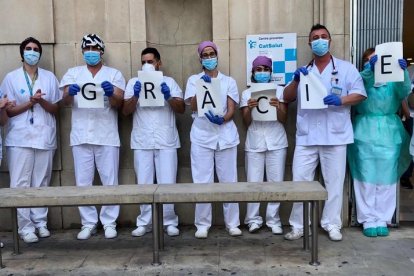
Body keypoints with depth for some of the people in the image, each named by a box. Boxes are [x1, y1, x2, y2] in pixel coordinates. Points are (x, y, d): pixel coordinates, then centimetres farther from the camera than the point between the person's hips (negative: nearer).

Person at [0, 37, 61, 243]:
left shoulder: (49, 77, 10)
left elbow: (56, 109, 9)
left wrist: (42, 101, -10)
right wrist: (30, 102, -12)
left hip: (45, 137, 2)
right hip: (20, 138, -1)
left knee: (41, 183, 5)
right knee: (20, 184, -3)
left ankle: (40, 222, 14)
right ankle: (25, 227, 3)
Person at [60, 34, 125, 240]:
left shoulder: (114, 74, 9)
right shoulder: (73, 73, 13)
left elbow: (118, 104, -1)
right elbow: (65, 101, 2)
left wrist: (111, 94, -24)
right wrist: (69, 92, -21)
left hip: (107, 136, -1)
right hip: (81, 136, 2)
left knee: (110, 182, 2)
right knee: (83, 183, 4)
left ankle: (109, 222, 12)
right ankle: (88, 223, 15)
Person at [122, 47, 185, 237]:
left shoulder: (169, 81, 11)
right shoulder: (133, 82, 11)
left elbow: (181, 108, 2)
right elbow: (125, 111, 2)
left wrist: (169, 96, -15)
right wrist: (135, 95, -15)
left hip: (166, 141, -1)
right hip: (142, 142, 1)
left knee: (167, 183, -1)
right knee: (144, 184, 3)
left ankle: (169, 222, 10)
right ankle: (144, 222, 14)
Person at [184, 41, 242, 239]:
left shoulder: (229, 81, 10)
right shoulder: (194, 80, 9)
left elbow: (232, 109, 2)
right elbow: (193, 106, -3)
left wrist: (222, 119, -19)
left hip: (226, 135, 1)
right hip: (202, 136, -1)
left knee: (229, 181, 3)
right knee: (202, 182, -2)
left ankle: (232, 223, 13)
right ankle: (202, 224, 8)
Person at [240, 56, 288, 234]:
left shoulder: (279, 90, 7)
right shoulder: (247, 93, 8)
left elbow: (283, 119, 1)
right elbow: (246, 122, 3)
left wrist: (277, 107, -19)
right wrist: (249, 108, -16)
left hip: (276, 142, 0)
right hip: (254, 143, 0)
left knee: (276, 182, 0)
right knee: (253, 182, -2)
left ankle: (273, 220, 9)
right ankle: (253, 219, 8)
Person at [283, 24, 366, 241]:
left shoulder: (346, 68, 6)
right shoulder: (303, 71, 15)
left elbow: (360, 94, 0)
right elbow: (286, 98, 9)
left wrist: (341, 100, -19)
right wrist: (295, 80, -8)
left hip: (335, 136, -2)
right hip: (306, 137, 2)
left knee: (334, 183, 4)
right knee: (300, 182, 2)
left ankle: (332, 224, 18)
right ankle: (298, 225, 12)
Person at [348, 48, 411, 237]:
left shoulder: (392, 82, 8)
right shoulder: (361, 79, 5)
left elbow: (404, 89, -12)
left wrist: (403, 71, -31)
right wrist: (370, 69, -35)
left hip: (389, 135, 2)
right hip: (365, 135, -2)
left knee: (386, 179, 4)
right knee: (366, 179, 0)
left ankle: (382, 220, 15)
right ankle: (368, 220, 9)